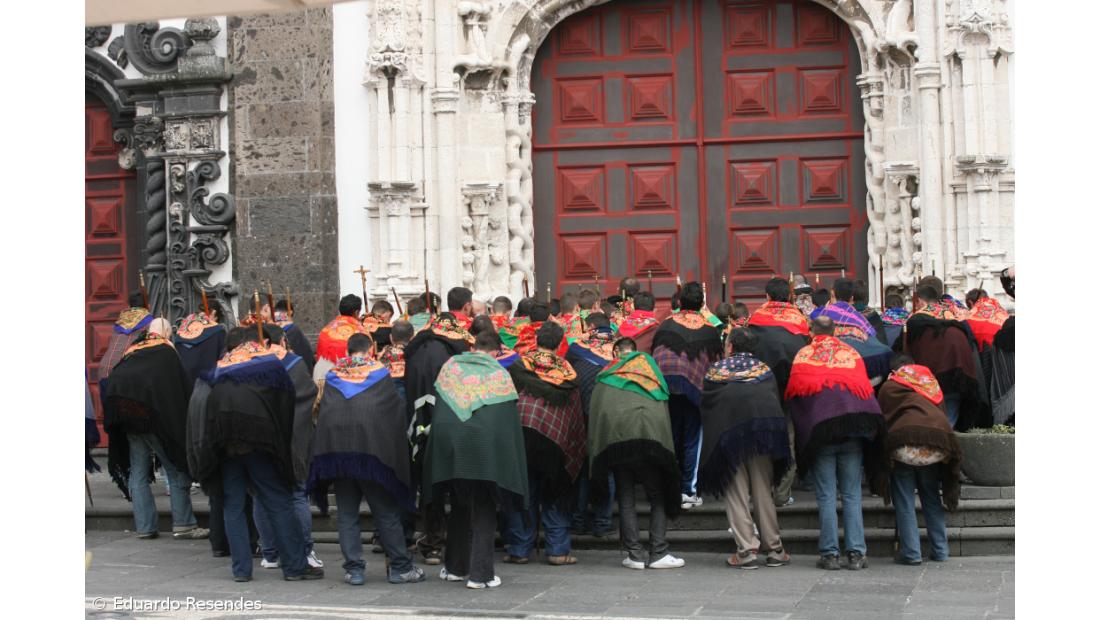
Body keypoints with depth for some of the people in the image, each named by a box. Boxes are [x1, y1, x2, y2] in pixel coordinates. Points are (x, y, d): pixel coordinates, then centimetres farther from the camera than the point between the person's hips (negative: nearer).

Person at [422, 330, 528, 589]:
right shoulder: (499, 375, 0)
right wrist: (511, 462, 3)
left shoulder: (450, 366, 9)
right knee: (483, 511, 4)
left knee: (459, 507, 18)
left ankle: (454, 567, 25)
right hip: (484, 448, -4)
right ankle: (480, 573, 0)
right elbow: (509, 420, -1)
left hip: (449, 447, 4)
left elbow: (437, 409, 14)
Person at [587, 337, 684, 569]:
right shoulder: (647, 362, 20)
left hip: (615, 436, 1)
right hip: (650, 434, 0)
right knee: (657, 497, 6)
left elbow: (594, 410, 11)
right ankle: (658, 552, -4)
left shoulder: (606, 374, 19)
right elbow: (663, 398, 13)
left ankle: (635, 554, 0)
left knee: (625, 498, 6)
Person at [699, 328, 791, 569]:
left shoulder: (715, 370, 13)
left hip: (729, 430, -2)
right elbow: (776, 400, 14)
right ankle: (773, 549, 9)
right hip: (765, 424, 2)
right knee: (763, 491, 9)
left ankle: (747, 550, -7)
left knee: (736, 493, 1)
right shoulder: (764, 369, 18)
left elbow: (705, 405, 12)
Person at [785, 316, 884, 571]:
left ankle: (830, 553, -2)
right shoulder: (852, 354, 11)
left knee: (826, 496, 1)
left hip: (818, 430, -1)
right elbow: (866, 389, 9)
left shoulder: (802, 356, 6)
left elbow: (793, 394, 5)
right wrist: (867, 428, 13)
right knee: (852, 495, 4)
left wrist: (802, 433, 16)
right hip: (853, 431, 1)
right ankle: (856, 553, -1)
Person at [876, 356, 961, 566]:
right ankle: (940, 551, 17)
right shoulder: (933, 385, 30)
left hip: (905, 442, -4)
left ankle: (911, 553, 0)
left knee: (904, 501, 6)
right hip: (938, 444, 4)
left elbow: (882, 420, 17)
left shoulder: (889, 386, 19)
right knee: (931, 498, 18)